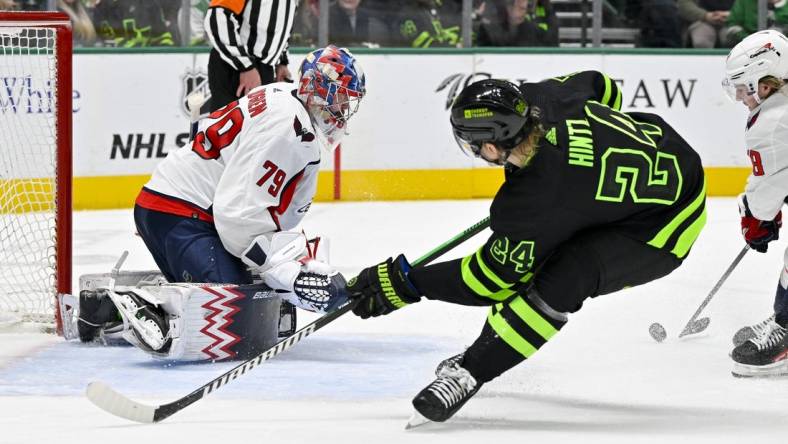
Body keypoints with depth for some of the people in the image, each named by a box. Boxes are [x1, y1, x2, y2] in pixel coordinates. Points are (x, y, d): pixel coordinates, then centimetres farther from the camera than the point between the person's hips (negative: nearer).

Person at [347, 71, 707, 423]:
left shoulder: (532, 202, -32)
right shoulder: (540, 99, -16)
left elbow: (493, 276, -17)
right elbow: (604, 90, 7)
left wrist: (405, 284, -11)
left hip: (664, 227, -10)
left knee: (563, 280, -25)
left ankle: (472, 371, -16)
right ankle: (487, 351, 21)